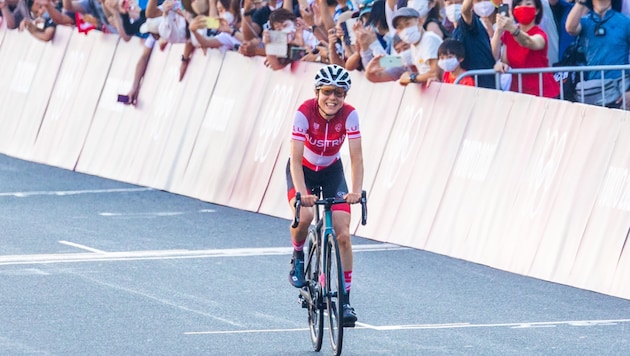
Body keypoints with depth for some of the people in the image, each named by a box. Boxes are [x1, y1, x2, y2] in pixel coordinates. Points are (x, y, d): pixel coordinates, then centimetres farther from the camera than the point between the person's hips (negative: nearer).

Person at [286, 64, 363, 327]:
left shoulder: (349, 115, -23)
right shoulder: (305, 113, -28)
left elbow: (356, 157, -26)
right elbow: (296, 159, -31)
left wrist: (356, 191, -41)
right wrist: (301, 192, -45)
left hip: (331, 171, 2)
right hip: (303, 170, -2)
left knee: (343, 234, -11)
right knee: (304, 215, -32)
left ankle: (345, 299, -2)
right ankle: (298, 257, 1)